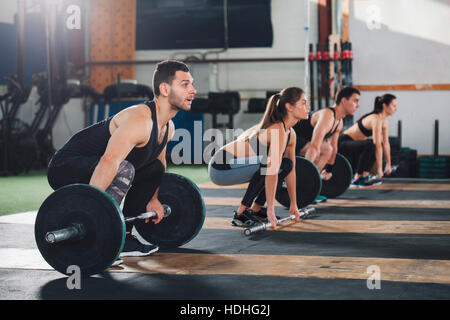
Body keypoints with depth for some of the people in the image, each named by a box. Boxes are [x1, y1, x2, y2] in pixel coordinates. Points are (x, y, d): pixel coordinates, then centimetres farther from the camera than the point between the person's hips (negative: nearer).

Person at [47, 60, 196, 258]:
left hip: (89, 165, 10)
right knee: (123, 170, -35)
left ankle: (123, 239, 16)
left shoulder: (167, 127, 4)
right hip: (65, 169, -10)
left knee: (155, 168, 17)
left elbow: (157, 158, 25)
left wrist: (153, 199, 24)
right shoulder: (140, 120, -27)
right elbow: (109, 161, -41)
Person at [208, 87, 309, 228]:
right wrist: (270, 210, -28)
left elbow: (291, 169, 13)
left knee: (285, 164, 5)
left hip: (233, 165, 9)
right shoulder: (278, 131, -23)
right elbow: (271, 173, -29)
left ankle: (256, 210, 11)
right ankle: (241, 213, -16)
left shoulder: (290, 133, 5)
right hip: (221, 168, -9)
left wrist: (293, 205, 15)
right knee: (269, 164, -26)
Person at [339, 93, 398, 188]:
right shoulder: (376, 119, -22)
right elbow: (377, 145, -26)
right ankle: (357, 180, -23)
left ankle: (364, 175, 8)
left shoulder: (384, 121, 6)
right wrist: (379, 169, -27)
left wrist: (388, 164, 10)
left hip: (352, 144, 10)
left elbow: (386, 143, 11)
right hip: (343, 143, -10)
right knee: (370, 145, -32)